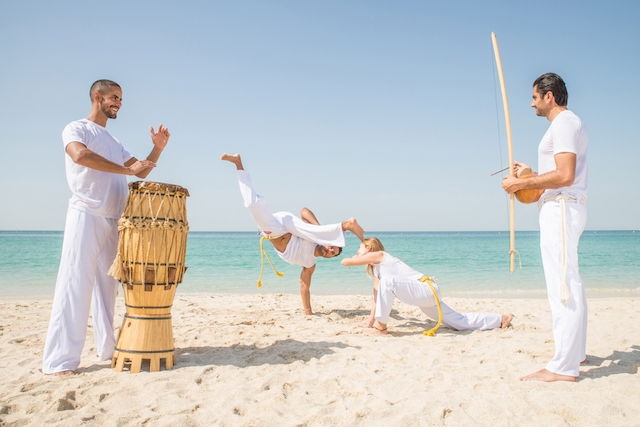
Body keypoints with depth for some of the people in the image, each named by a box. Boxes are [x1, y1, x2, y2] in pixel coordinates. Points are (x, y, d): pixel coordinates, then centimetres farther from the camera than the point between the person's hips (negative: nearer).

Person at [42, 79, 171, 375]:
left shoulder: (113, 143, 24)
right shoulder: (76, 129, 2)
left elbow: (142, 171, 26)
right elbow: (80, 155, -20)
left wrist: (158, 149, 10)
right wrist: (126, 169, -19)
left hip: (113, 221, 7)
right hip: (86, 216, -7)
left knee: (107, 286, 8)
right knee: (75, 286, -10)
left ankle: (108, 349, 15)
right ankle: (59, 361, -8)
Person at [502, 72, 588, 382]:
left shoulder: (565, 122, -11)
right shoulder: (566, 123, 22)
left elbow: (565, 175, -23)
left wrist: (522, 183, -16)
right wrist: (531, 174, 22)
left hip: (561, 208, -11)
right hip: (559, 209, 11)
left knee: (563, 285, -12)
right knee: (568, 283, 16)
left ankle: (564, 367, -10)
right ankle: (574, 351, 27)